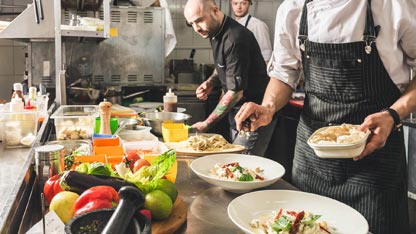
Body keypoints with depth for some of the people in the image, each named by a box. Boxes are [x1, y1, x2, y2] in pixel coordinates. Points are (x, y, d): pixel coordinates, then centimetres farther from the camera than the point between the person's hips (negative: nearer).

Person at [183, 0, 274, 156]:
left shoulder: (235, 39, -23)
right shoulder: (216, 32, 6)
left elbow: (236, 92, -22)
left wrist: (206, 124, -16)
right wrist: (211, 82, 2)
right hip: (237, 114, 9)